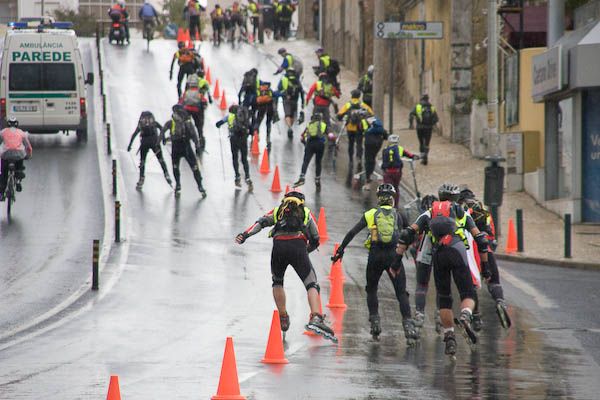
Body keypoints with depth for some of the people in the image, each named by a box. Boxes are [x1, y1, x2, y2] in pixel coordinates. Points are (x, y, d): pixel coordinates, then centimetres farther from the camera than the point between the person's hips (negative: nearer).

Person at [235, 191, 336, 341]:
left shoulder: (278, 211, 30)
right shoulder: (306, 212, 30)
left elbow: (261, 222, 10)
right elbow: (315, 240, 27)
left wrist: (245, 234, -2)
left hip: (278, 247, 1)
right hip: (299, 247, -1)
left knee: (277, 282, 27)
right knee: (312, 284, -3)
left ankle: (283, 318, 23)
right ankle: (316, 318, -25)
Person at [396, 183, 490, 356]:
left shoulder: (429, 213, 27)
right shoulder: (461, 212, 25)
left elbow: (409, 233, 13)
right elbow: (480, 238, 21)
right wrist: (485, 264, 27)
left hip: (438, 254, 2)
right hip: (457, 249, -2)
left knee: (444, 299, 12)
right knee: (468, 295, 0)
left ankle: (449, 338, 5)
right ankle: (465, 317, -33)